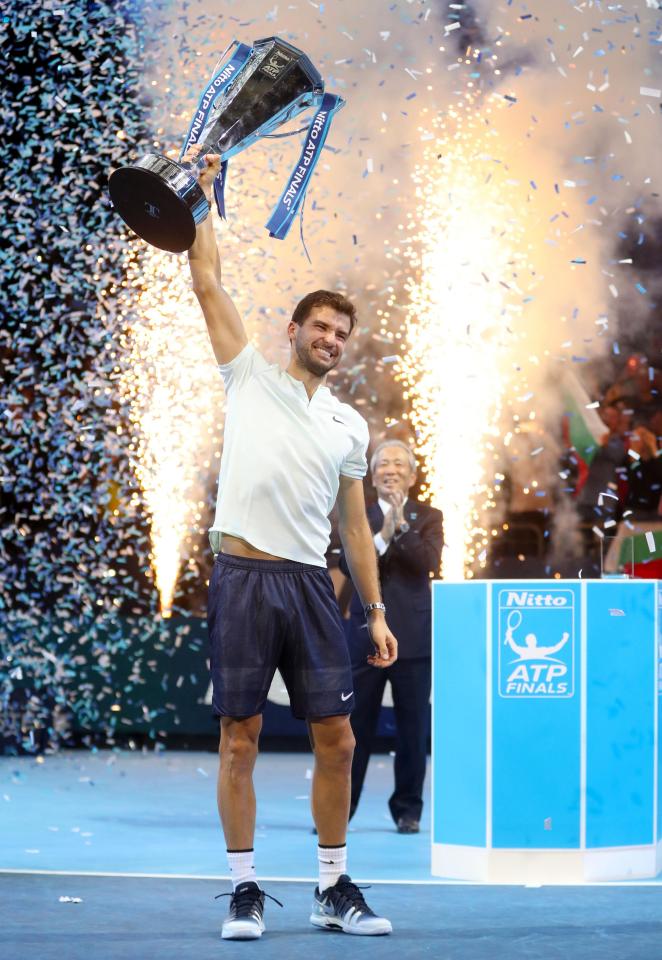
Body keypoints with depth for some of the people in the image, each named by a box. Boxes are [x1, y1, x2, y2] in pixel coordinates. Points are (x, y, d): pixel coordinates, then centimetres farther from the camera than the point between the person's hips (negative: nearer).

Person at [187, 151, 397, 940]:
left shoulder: (351, 426, 16)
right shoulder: (250, 379, 9)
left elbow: (355, 526, 17)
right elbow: (207, 281, 5)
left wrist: (377, 613, 11)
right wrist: (202, 194, 4)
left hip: (310, 585, 3)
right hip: (243, 577, -3)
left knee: (336, 741, 1)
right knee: (239, 740, -2)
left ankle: (333, 889, 12)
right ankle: (244, 891, 4)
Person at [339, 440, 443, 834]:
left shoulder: (428, 517, 7)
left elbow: (428, 564, -9)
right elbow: (349, 565, -5)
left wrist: (401, 526, -16)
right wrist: (383, 535, -18)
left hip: (413, 636, 0)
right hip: (366, 633, 0)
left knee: (412, 729, 3)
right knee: (356, 726, 0)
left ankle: (408, 809, 12)